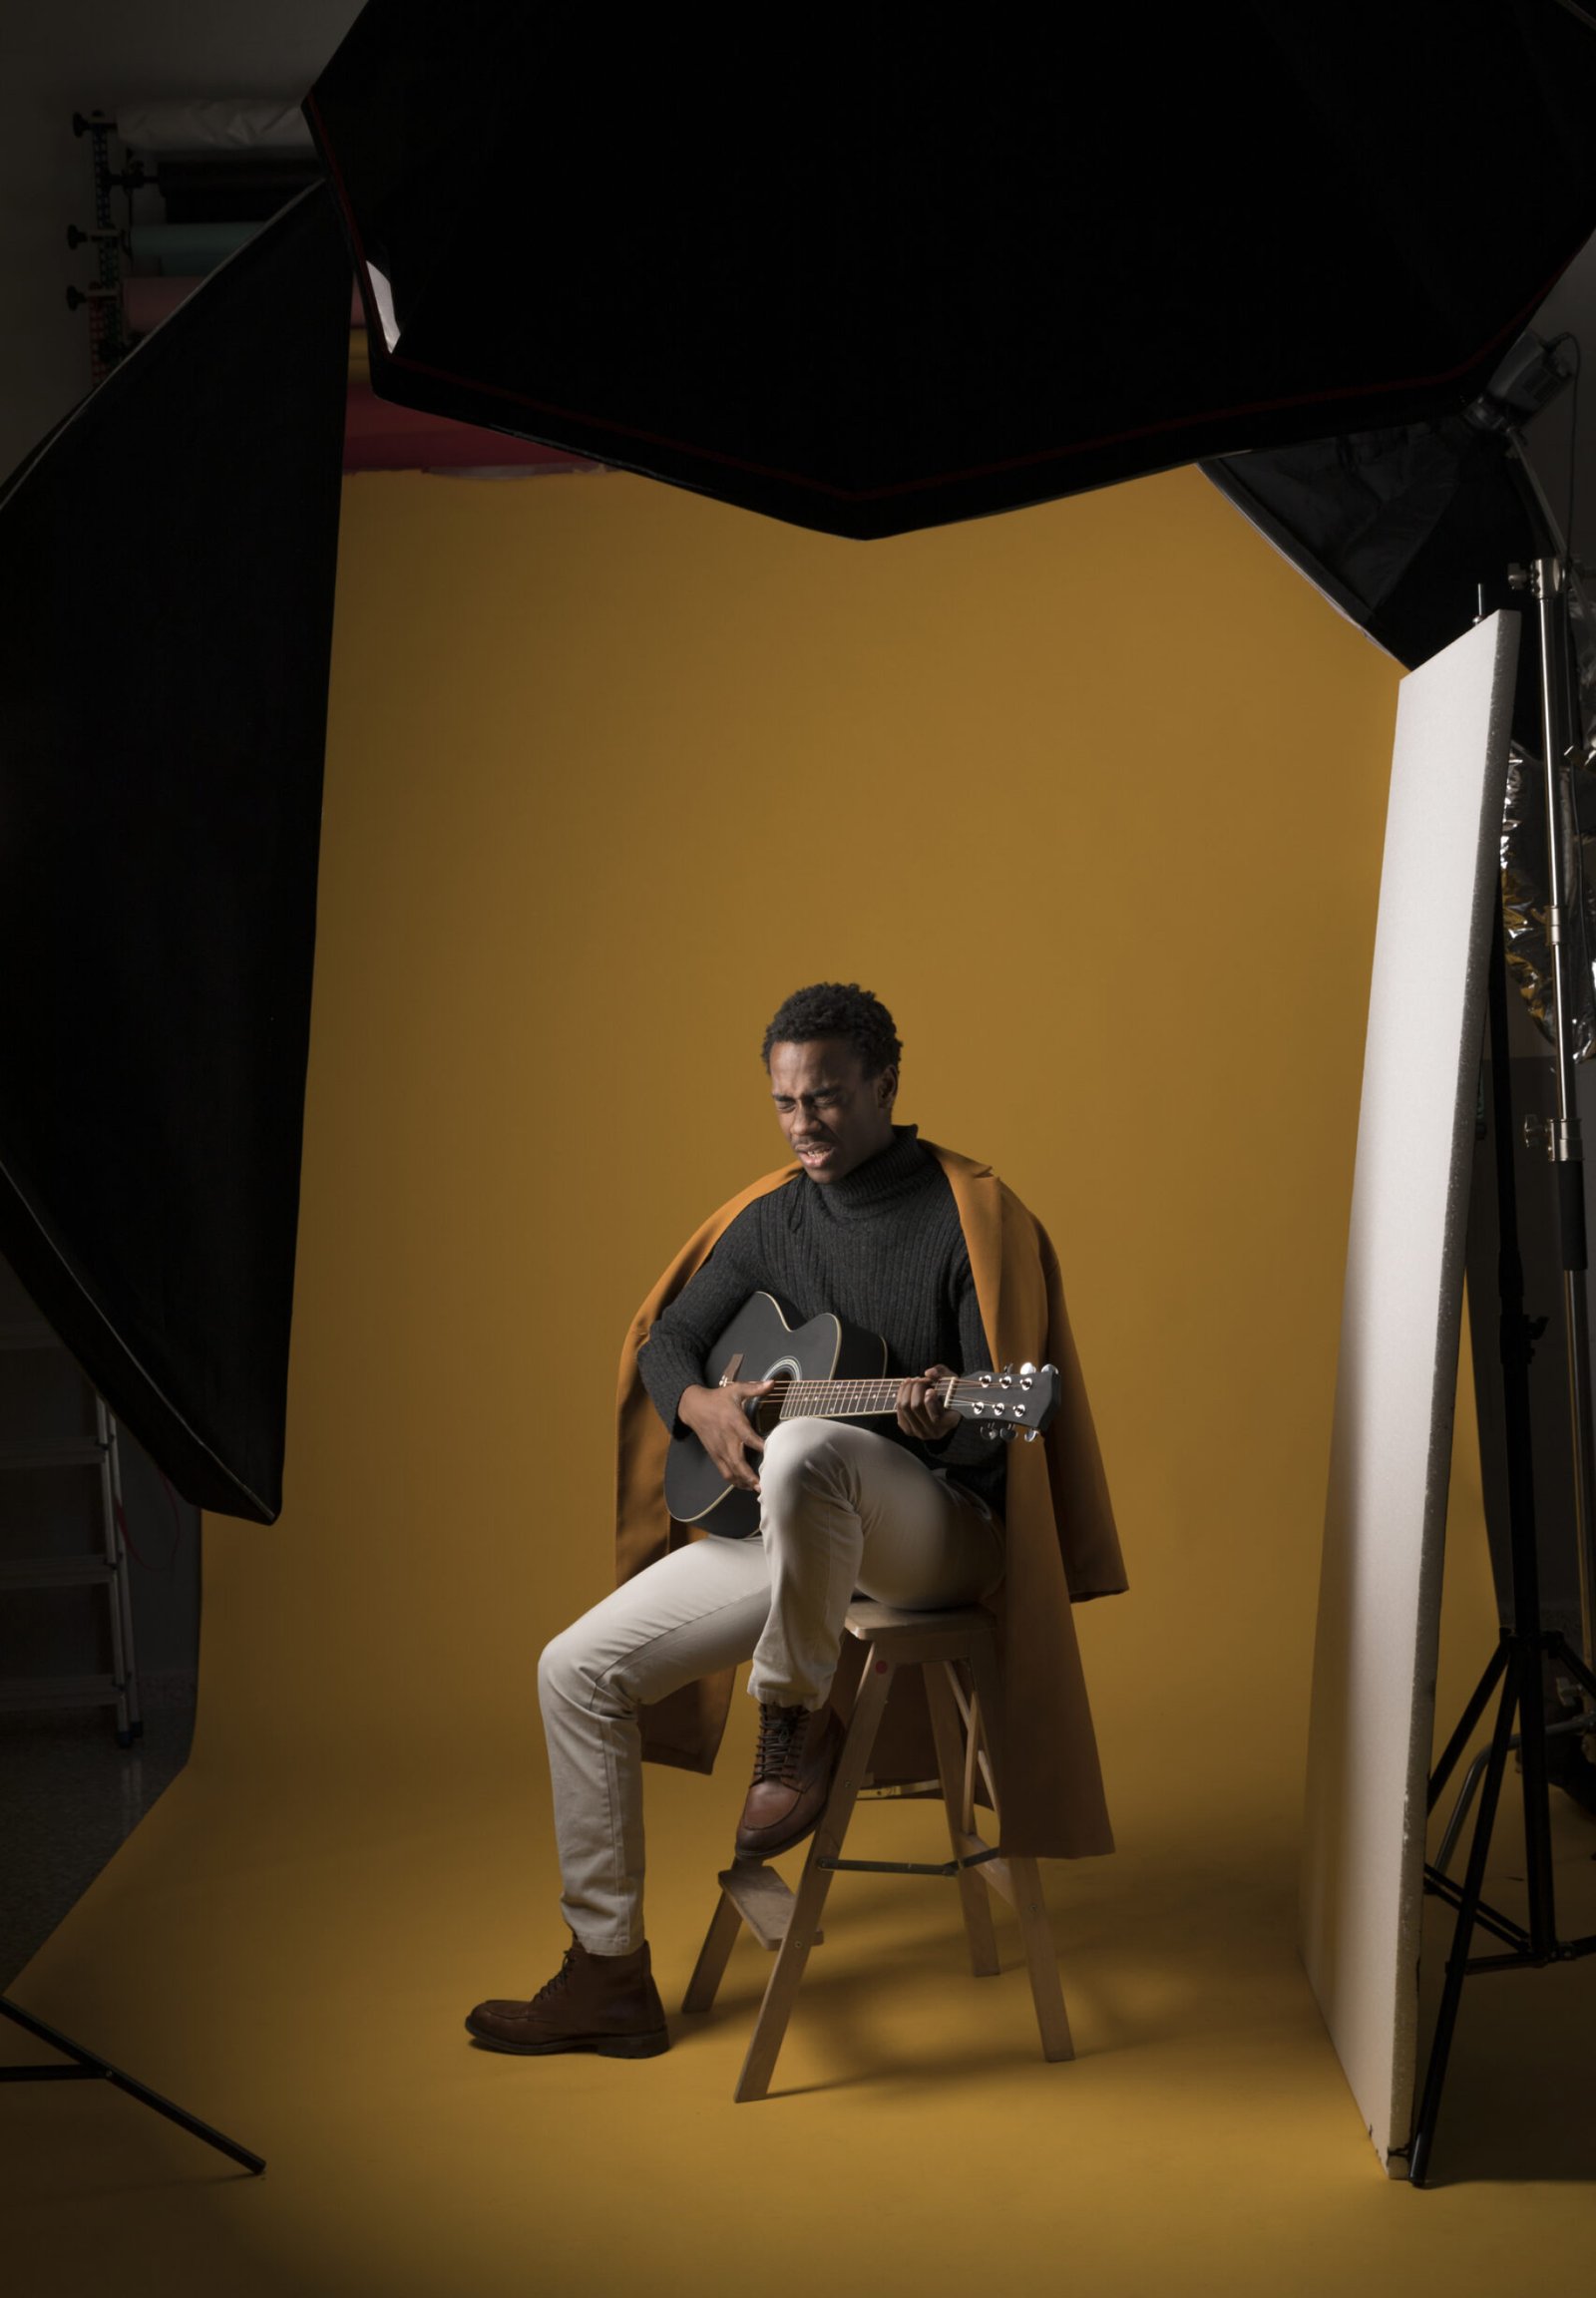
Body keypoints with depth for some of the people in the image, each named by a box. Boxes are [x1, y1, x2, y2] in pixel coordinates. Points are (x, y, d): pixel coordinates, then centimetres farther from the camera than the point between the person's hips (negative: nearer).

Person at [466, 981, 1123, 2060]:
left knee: (805, 1448, -41)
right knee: (579, 1668, -4)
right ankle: (609, 1973, 6)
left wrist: (945, 1418, -35)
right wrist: (700, 1404, -8)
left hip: (942, 1531, -6)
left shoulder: (967, 1214, -8)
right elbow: (667, 1339, 15)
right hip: (781, 1524, 7)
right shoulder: (770, 1219, 9)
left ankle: (799, 1719, -16)